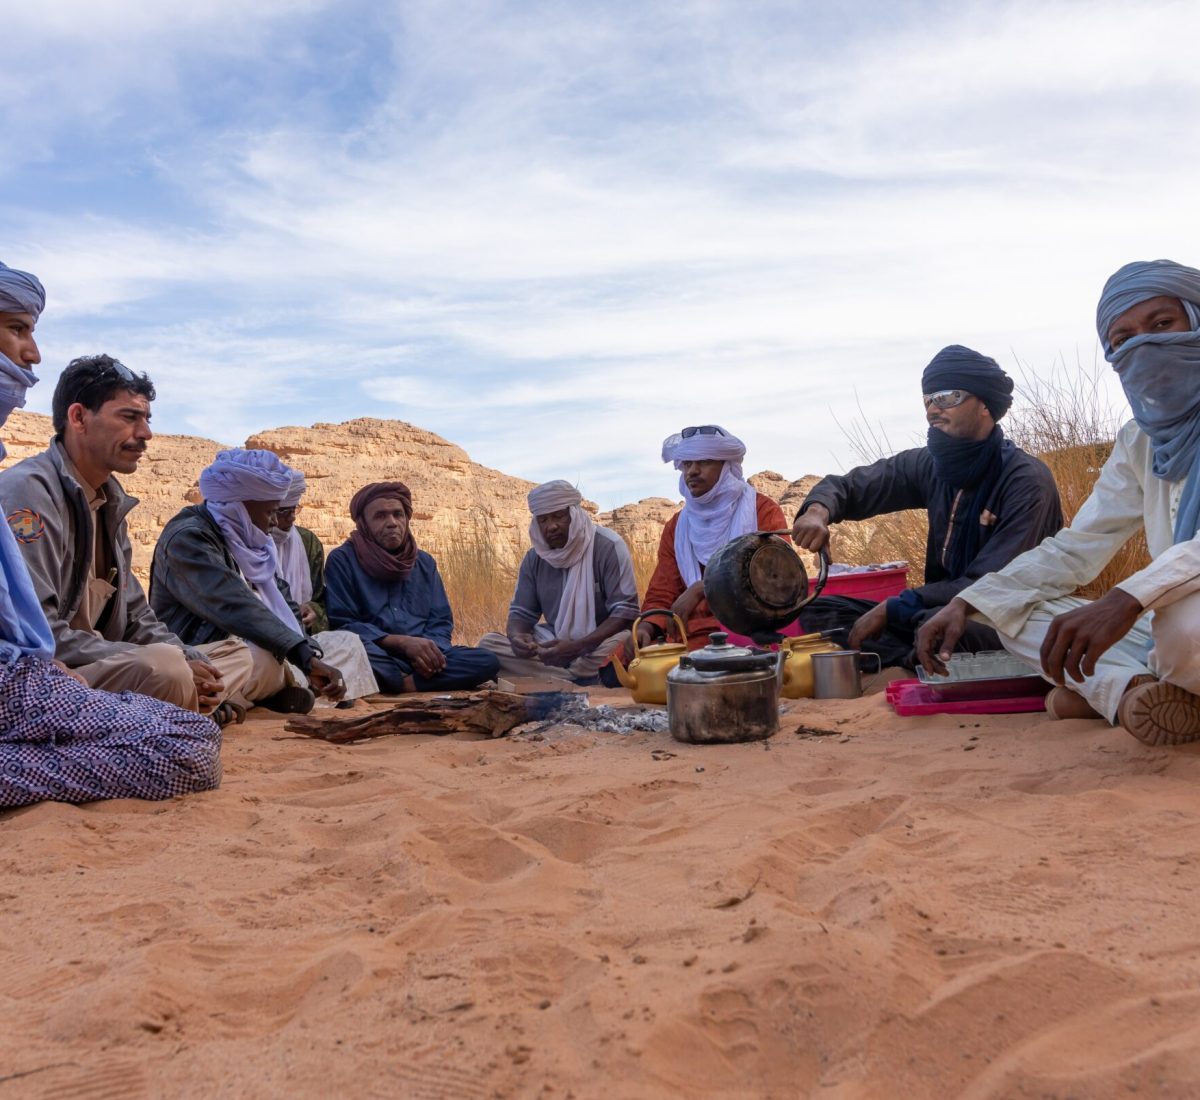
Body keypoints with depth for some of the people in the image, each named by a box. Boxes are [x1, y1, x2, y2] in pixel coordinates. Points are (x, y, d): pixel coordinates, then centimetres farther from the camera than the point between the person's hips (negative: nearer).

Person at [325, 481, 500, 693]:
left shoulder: (424, 562, 16)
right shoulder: (342, 560, 2)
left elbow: (441, 621, 12)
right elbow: (342, 624, -6)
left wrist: (430, 650, -12)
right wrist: (403, 642, -16)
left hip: (422, 658, 5)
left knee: (487, 661, -21)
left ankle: (402, 683, -27)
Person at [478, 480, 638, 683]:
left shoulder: (607, 546, -13)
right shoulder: (534, 557, 3)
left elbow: (626, 611, -17)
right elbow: (521, 612, 7)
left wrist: (577, 647, -30)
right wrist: (516, 637, -20)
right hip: (556, 644, 5)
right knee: (488, 644, -16)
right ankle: (581, 679, -25)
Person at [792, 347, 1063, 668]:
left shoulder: (1026, 480, -16)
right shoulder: (929, 465, 1)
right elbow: (848, 484, 9)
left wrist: (891, 608, -22)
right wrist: (818, 510, -16)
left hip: (1009, 622, -7)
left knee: (936, 625, -40)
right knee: (818, 611, -5)